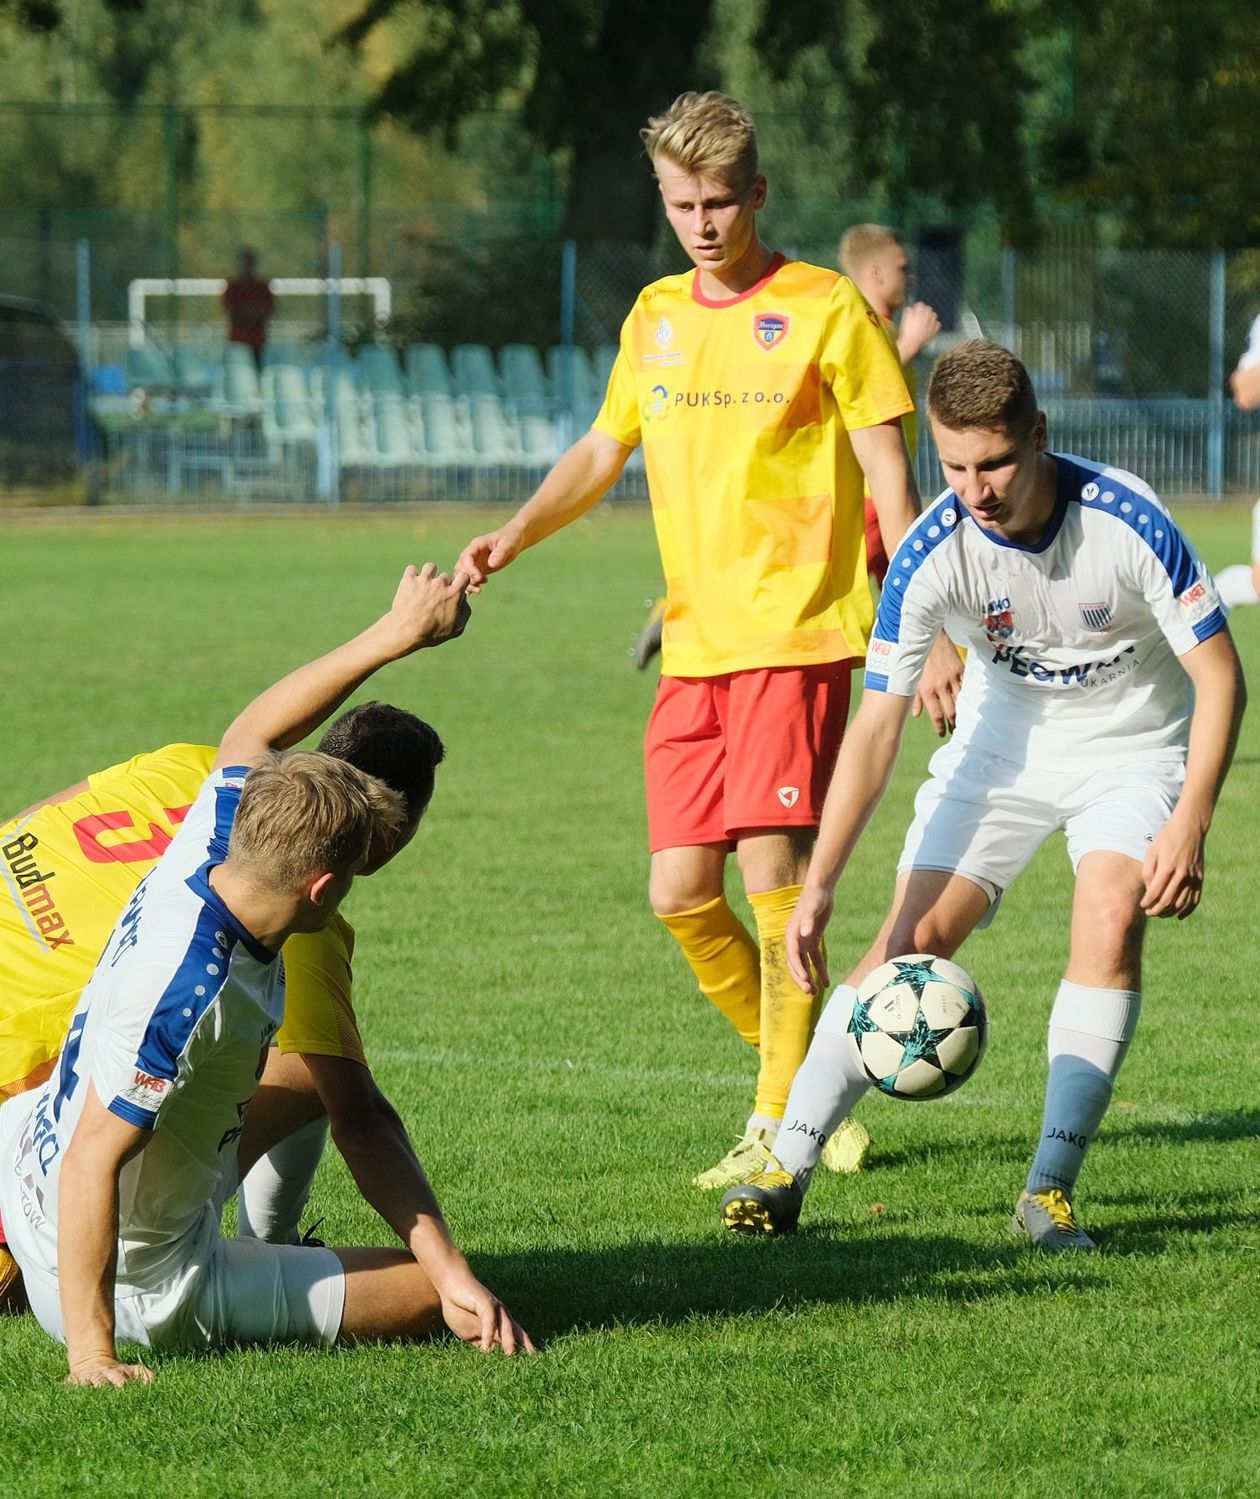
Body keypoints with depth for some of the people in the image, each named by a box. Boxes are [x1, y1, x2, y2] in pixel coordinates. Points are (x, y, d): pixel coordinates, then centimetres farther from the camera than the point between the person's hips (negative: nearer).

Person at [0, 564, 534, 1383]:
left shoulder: (204, 855, -13)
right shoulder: (186, 992, -37)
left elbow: (250, 737, 8)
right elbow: (92, 1160, -36)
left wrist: (399, 634, 12)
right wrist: (90, 1353, -36)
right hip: (145, 1294, -9)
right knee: (442, 1294, -7)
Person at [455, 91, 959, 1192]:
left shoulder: (824, 309, -3)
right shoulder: (656, 317, 13)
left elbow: (888, 475, -3)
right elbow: (601, 452, 26)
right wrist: (515, 536, 10)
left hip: (797, 634, -6)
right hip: (694, 645, 6)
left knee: (774, 874, -13)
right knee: (680, 894, 3)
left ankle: (782, 1124, -8)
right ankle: (806, 1074, 21)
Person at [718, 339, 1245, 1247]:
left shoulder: (1127, 522, -28)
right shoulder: (930, 556, -23)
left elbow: (1220, 676, -19)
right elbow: (876, 729, -20)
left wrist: (1188, 827, -28)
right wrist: (819, 887, -27)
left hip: (1130, 743, -2)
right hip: (1003, 741, 2)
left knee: (1111, 918, -26)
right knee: (910, 943, -10)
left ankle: (1051, 1189, -19)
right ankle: (788, 1168, -6)